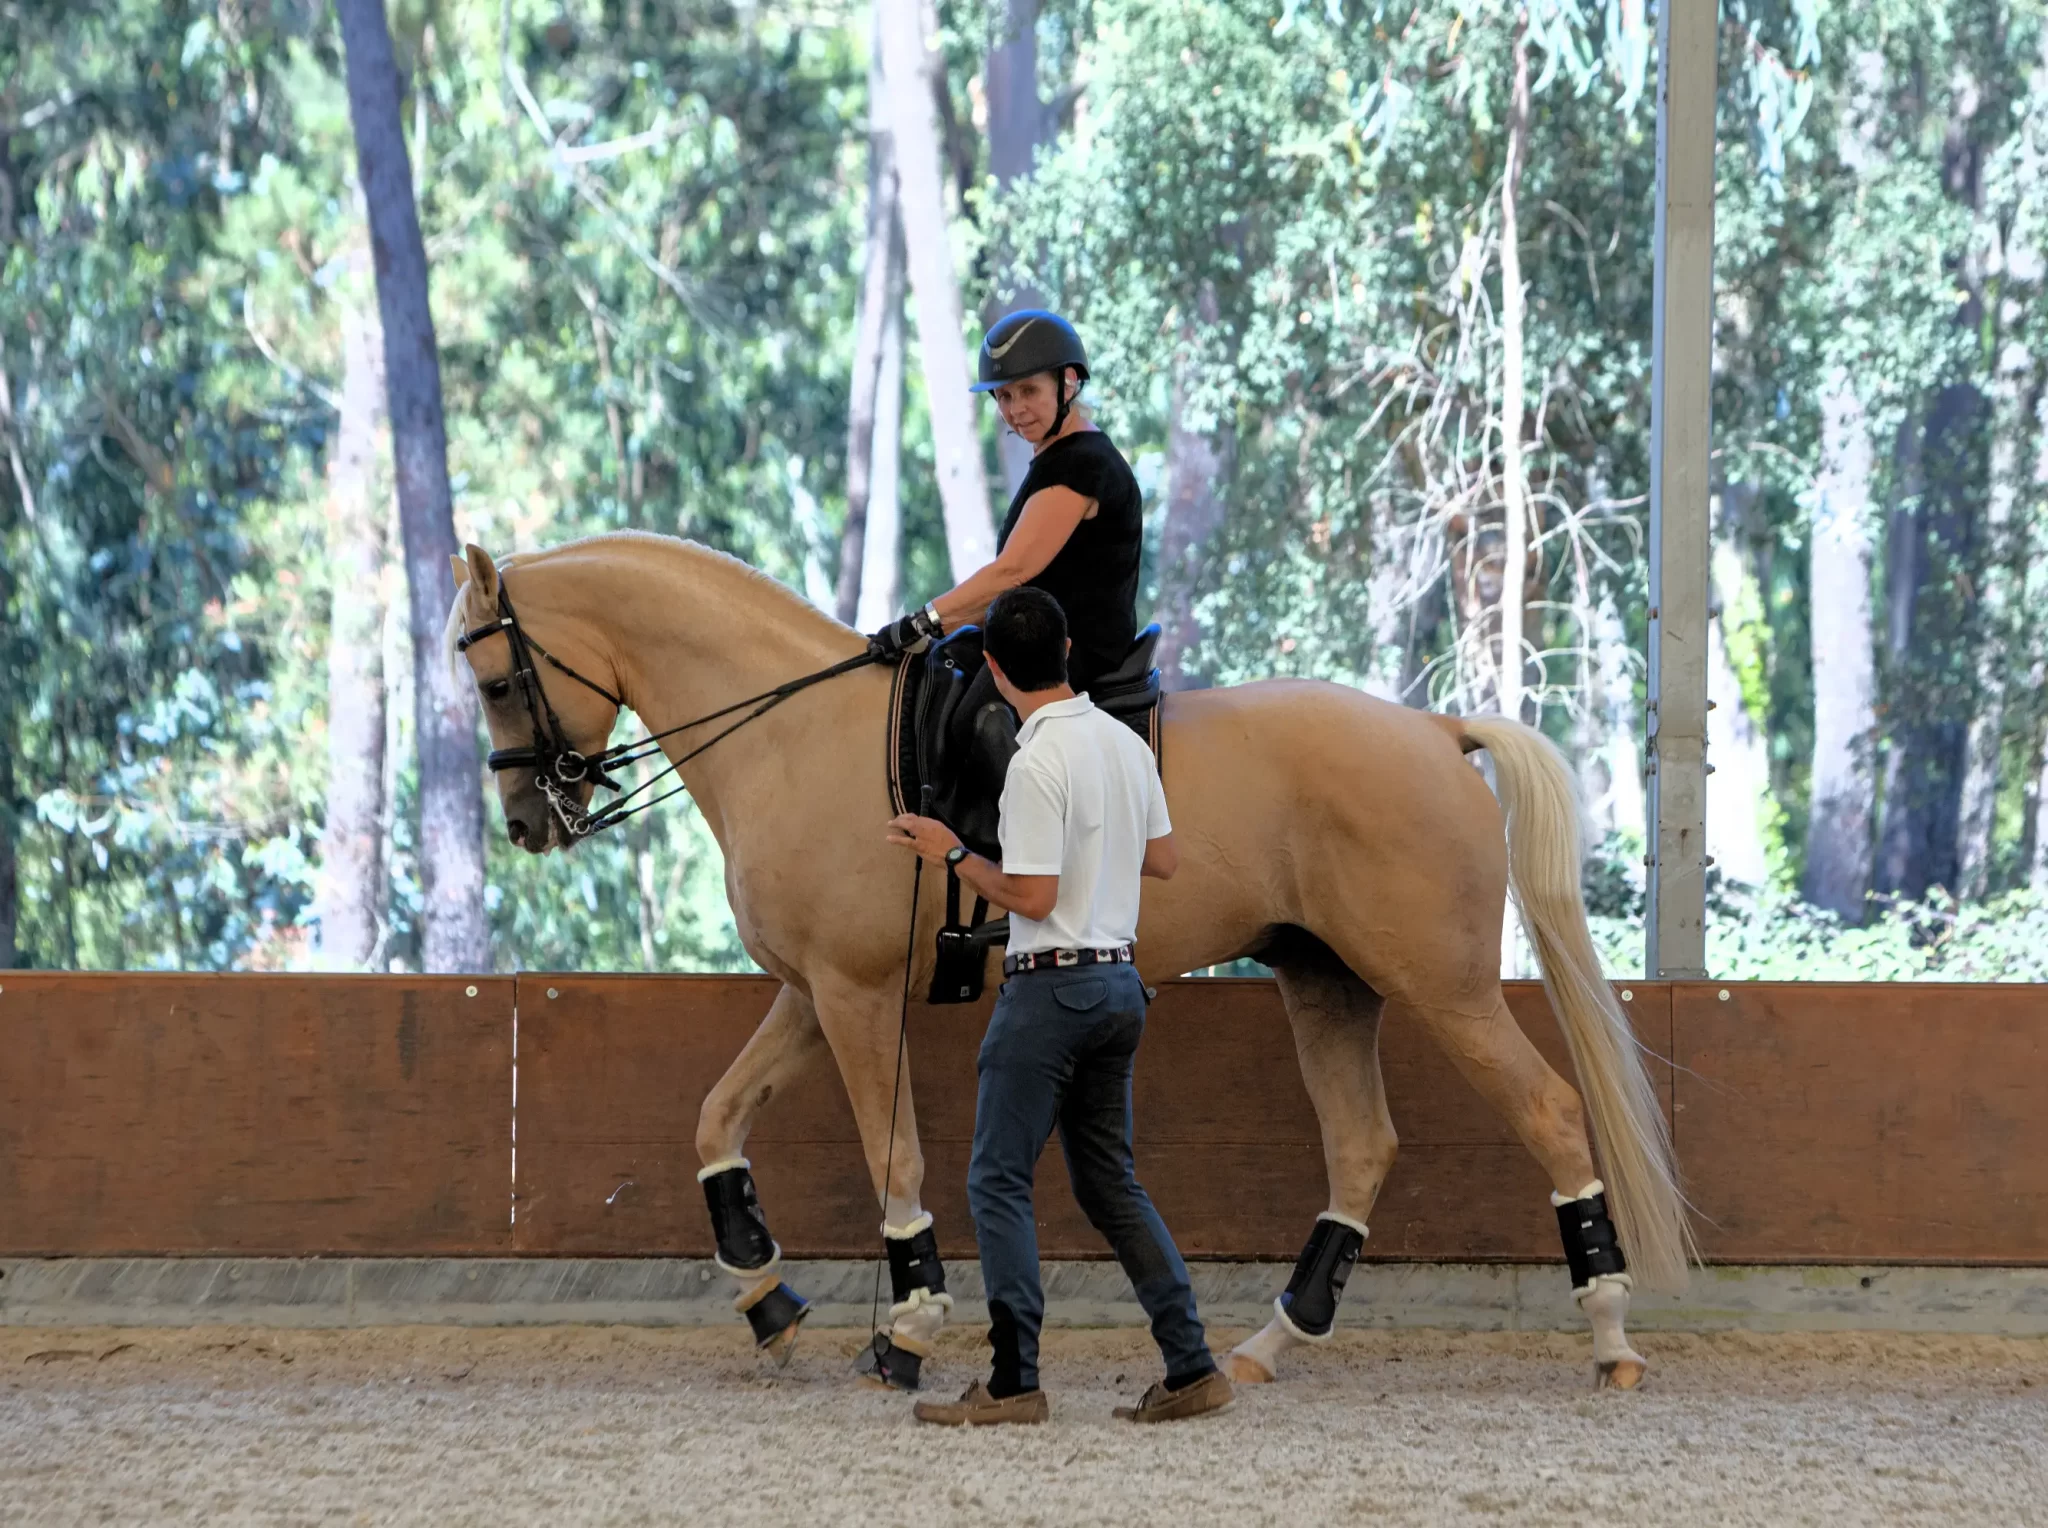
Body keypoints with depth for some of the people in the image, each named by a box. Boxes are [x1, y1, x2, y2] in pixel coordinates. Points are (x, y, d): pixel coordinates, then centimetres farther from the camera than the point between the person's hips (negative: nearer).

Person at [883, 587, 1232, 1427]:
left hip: (1052, 986, -8)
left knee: (999, 1179, -2)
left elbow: (1032, 896, -19)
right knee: (1109, 1179, 14)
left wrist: (953, 854, -6)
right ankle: (1191, 1366, 9)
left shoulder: (1040, 761, -18)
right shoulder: (1125, 743, 7)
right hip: (1119, 979, 8)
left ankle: (1014, 1382, -5)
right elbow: (1164, 859, 17)